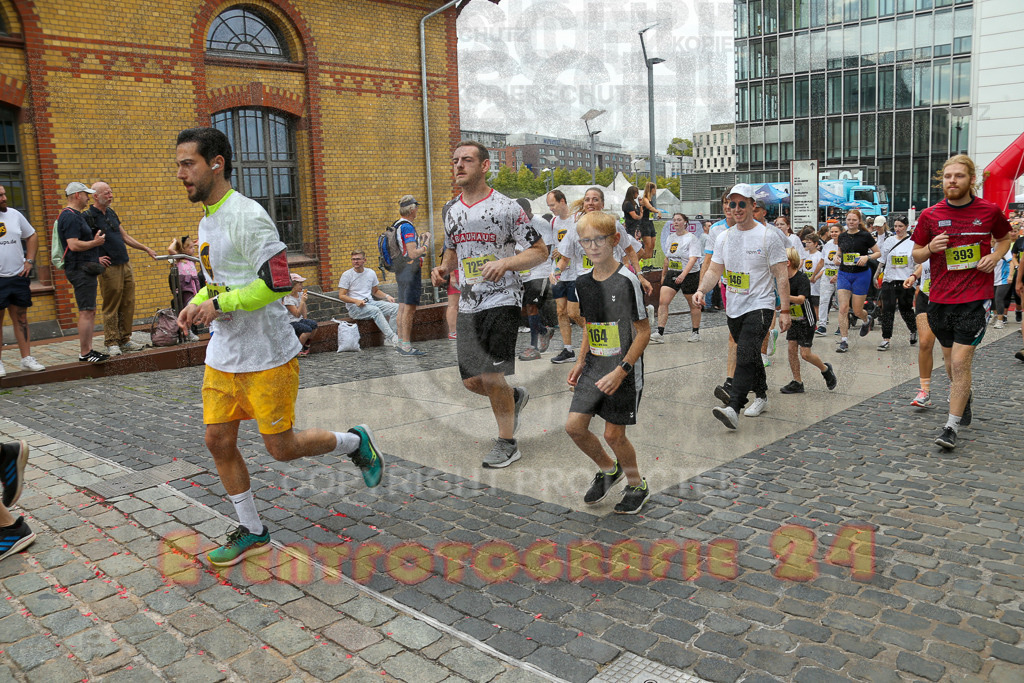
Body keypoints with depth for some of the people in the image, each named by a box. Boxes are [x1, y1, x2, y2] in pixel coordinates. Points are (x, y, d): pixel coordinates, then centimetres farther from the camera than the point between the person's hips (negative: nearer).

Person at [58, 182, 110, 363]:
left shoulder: (76, 216, 20)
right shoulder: (70, 217, -13)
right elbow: (74, 245, -23)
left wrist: (96, 257, 21)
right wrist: (95, 243, -11)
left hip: (85, 269, 11)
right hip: (80, 270, -11)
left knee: (90, 312, 12)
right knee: (86, 312, -10)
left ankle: (88, 350, 16)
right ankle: (85, 353, -7)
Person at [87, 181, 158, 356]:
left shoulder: (111, 213, 16)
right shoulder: (88, 217, -7)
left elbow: (125, 237, 23)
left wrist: (146, 249, 21)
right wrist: (96, 258, -14)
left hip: (125, 266, 7)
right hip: (109, 268, -7)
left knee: (128, 305, 8)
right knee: (111, 308, -2)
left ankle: (125, 340, 16)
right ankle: (112, 343, 4)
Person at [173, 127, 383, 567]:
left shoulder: (248, 216, -18)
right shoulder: (206, 221, 13)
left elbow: (277, 283, -24)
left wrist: (218, 305, -19)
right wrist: (197, 303, 6)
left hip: (266, 357, -9)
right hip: (222, 356, 9)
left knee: (281, 448, 0)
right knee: (218, 440, 8)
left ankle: (355, 442, 27)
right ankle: (252, 533, 25)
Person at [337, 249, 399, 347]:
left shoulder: (371, 273, 13)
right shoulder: (346, 275, -1)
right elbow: (341, 296, -5)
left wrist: (386, 296, 5)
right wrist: (356, 301, -21)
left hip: (370, 302, 5)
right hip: (354, 307, -5)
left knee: (395, 307, -17)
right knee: (375, 310, -36)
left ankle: (390, 339, -25)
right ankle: (392, 337, -39)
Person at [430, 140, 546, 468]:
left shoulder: (506, 207, -8)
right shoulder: (451, 209, 10)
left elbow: (540, 251, -6)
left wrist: (505, 263, -21)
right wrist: (443, 268, 5)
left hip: (502, 301, -6)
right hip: (468, 303, 6)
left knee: (491, 376, -10)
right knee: (471, 381, 6)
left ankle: (507, 443, 10)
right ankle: (515, 397, 37)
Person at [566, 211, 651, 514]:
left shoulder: (627, 280, -15)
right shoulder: (583, 283, 5)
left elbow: (644, 331, -13)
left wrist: (621, 371, -19)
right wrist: (581, 362, 8)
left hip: (625, 370, -6)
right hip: (594, 366, 6)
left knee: (613, 434, 0)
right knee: (574, 425, -1)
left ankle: (637, 485, 27)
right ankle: (608, 469, 27)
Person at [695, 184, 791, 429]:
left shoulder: (769, 236, -6)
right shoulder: (724, 237, 8)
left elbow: (782, 276, -6)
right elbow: (714, 270, 11)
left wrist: (785, 310, -11)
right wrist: (701, 290, -10)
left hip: (760, 306, -6)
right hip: (733, 307, 6)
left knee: (745, 355, -19)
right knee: (750, 355, 17)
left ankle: (733, 408, -27)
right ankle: (761, 396, 34)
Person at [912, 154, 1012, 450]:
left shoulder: (990, 211, -1)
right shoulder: (930, 215, 1)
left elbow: (1005, 237, 18)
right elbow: (916, 254, 10)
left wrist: (996, 255, -3)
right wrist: (930, 248, -12)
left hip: (975, 298, -3)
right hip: (939, 299, 3)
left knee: (960, 362, -10)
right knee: (951, 360, 16)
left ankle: (952, 426, -3)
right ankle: (965, 397, 44)